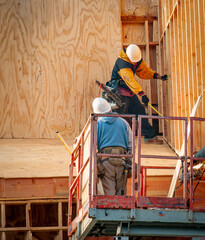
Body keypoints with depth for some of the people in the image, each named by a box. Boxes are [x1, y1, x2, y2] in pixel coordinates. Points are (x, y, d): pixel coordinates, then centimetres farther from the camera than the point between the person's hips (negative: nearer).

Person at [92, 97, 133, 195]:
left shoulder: (97, 123, 6)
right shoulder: (123, 122, 13)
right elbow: (131, 144, 11)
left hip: (105, 160, -2)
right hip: (122, 160, 2)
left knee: (109, 192, -2)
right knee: (121, 193, 6)